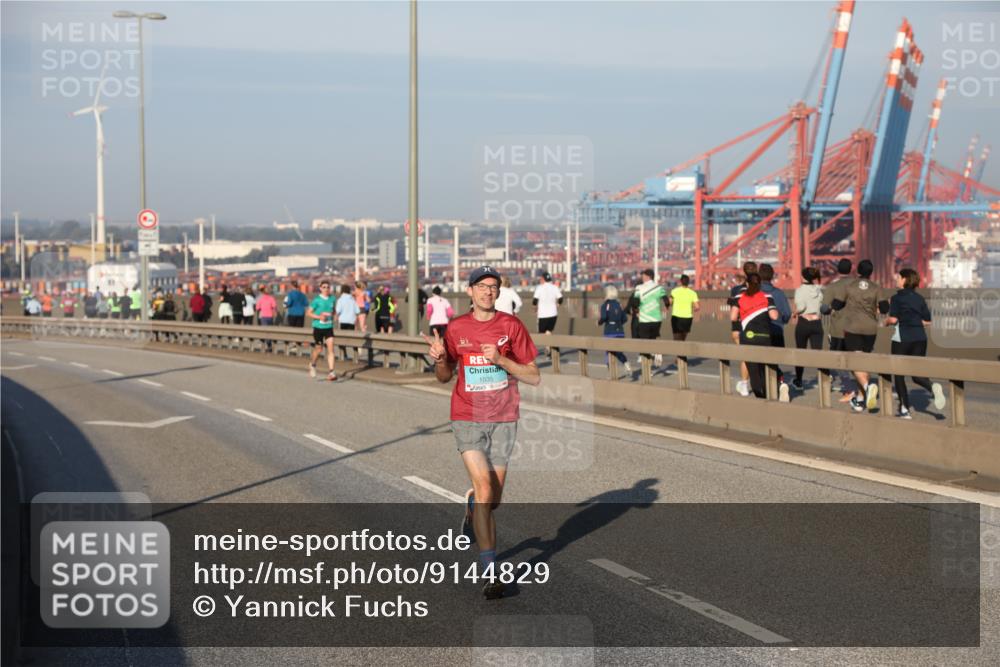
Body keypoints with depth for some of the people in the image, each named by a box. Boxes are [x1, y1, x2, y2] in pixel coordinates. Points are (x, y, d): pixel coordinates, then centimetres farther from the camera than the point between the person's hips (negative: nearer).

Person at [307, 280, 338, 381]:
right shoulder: (317, 299, -8)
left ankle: (331, 372, -11)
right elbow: (308, 313, -6)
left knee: (330, 348, -10)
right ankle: (312, 364, 40)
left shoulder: (332, 299, 4)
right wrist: (319, 317, -19)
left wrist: (331, 315, 2)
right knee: (319, 349, 9)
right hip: (318, 327, -3)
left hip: (329, 327, 3)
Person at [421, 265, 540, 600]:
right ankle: (490, 573, -17)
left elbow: (534, 376, -3)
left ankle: (472, 506, 46)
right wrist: (439, 359, -10)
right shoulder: (456, 328, 2)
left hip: (503, 420, 1)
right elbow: (445, 376, 12)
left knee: (492, 499, 7)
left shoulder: (511, 325, -2)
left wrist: (501, 360, -17)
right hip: (467, 419, -1)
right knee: (484, 488, -17)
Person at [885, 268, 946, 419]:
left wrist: (886, 321, 6)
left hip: (902, 338, -5)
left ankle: (904, 408, 7)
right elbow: (927, 321, 9)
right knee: (917, 374, 10)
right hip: (920, 338, 5)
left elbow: (893, 319, -15)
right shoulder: (919, 299, 10)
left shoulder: (897, 298, -6)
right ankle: (933, 387, -22)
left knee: (898, 373, 9)